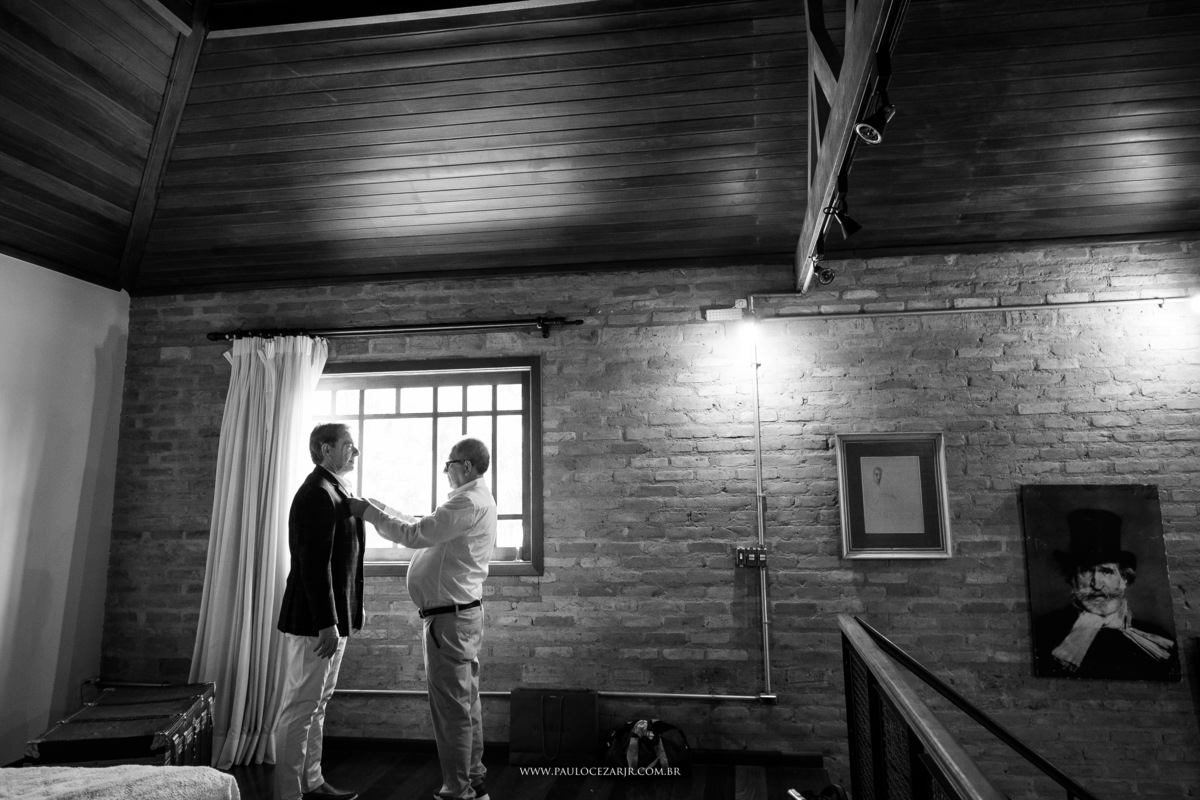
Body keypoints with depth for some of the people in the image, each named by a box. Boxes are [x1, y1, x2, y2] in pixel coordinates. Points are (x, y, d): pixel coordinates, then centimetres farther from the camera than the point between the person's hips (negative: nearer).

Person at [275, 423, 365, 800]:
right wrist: (327, 624, -23)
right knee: (300, 708, 0)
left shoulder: (333, 491, 14)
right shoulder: (317, 493, -18)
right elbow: (314, 564, -23)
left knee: (317, 704, 17)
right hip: (315, 619, -10)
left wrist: (351, 610, 17)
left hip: (332, 617, 10)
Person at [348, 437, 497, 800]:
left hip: (450, 617, -10)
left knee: (452, 706, -2)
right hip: (462, 611, 10)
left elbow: (416, 534, -22)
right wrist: (376, 508, 11)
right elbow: (423, 527, 16)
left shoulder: (469, 502, -17)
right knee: (466, 703, 16)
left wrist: (368, 511, -12)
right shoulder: (474, 499, 15)